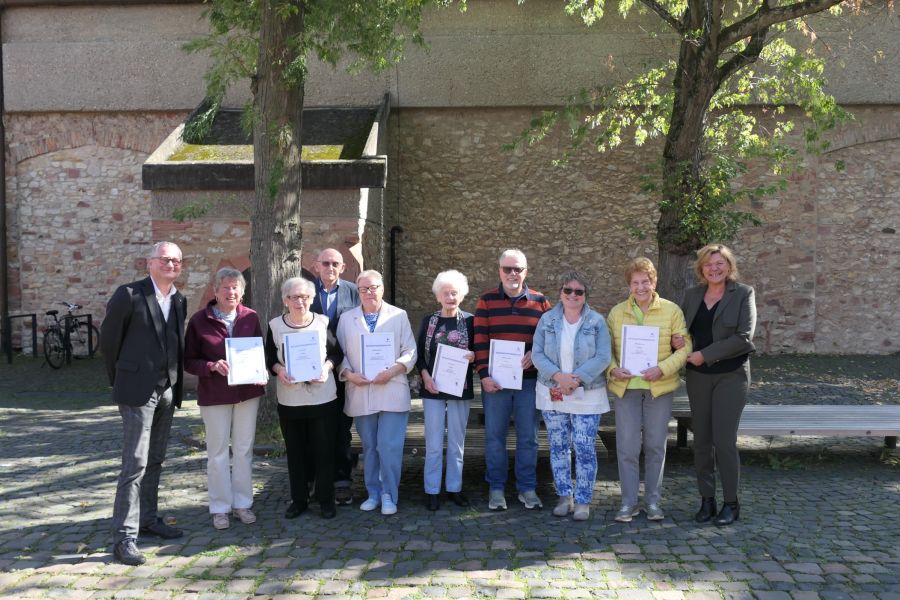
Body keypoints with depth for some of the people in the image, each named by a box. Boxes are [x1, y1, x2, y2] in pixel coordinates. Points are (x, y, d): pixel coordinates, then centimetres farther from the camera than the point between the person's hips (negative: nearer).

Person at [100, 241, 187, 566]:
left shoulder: (179, 301, 8)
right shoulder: (129, 295, -10)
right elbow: (108, 339, -2)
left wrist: (176, 381, 12)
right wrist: (120, 378, 5)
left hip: (168, 391, 6)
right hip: (138, 390, -6)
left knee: (154, 461, 16)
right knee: (135, 463, -7)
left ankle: (148, 518, 29)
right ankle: (124, 536, -1)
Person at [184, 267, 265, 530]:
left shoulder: (251, 317, 0)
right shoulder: (199, 320, -6)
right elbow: (189, 361, -4)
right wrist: (213, 366, -22)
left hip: (247, 391, 2)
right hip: (214, 395, -2)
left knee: (244, 449, 11)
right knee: (218, 452, 7)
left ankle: (242, 503, 25)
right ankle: (220, 507, 20)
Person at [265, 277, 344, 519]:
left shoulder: (323, 322, -2)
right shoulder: (275, 325, 0)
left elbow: (337, 353, 5)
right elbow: (269, 359, 6)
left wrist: (327, 367, -14)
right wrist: (279, 370, -14)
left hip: (323, 398, -1)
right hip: (289, 400, 1)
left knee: (324, 451, 6)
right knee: (295, 451, 10)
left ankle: (326, 500, 19)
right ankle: (298, 500, 24)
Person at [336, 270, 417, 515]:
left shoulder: (399, 316, 5)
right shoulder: (347, 318, 10)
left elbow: (410, 352, 1)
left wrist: (392, 371, -14)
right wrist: (349, 374, -9)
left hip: (392, 392, -2)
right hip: (360, 393, 2)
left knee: (389, 447, -6)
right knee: (369, 447, 11)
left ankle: (389, 495, 8)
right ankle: (373, 493, 24)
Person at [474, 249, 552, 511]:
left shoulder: (539, 301, 6)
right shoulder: (487, 300, 3)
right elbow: (480, 340, -2)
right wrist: (484, 374, -10)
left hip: (529, 379, 1)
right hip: (495, 380, -1)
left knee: (528, 437, 7)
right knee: (494, 435, 5)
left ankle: (527, 488, 20)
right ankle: (496, 488, 17)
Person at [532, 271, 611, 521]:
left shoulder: (597, 321, -3)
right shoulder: (547, 320, 3)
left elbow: (603, 357, -9)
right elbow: (537, 354, -2)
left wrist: (577, 379, -19)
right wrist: (558, 376, -17)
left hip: (587, 395, -2)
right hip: (552, 394, 2)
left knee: (585, 449, -3)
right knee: (558, 446, 10)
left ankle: (583, 501, 11)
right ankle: (564, 496, 23)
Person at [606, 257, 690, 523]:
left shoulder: (671, 310, 0)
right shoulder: (616, 312, 5)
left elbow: (685, 346, -3)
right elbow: (606, 348, 8)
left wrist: (662, 369, -17)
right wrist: (613, 369, -12)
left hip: (659, 388, -1)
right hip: (626, 387, 1)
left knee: (655, 445, 9)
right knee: (627, 446, 0)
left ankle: (652, 500, 23)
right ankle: (629, 502, 12)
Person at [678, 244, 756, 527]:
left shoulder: (743, 293, -3)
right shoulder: (692, 294, 9)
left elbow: (744, 337, -11)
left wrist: (706, 354, -15)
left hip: (731, 376, -4)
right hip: (698, 376, 4)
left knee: (724, 440, -6)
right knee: (701, 440, 7)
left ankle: (731, 503, 8)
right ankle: (707, 499, 18)